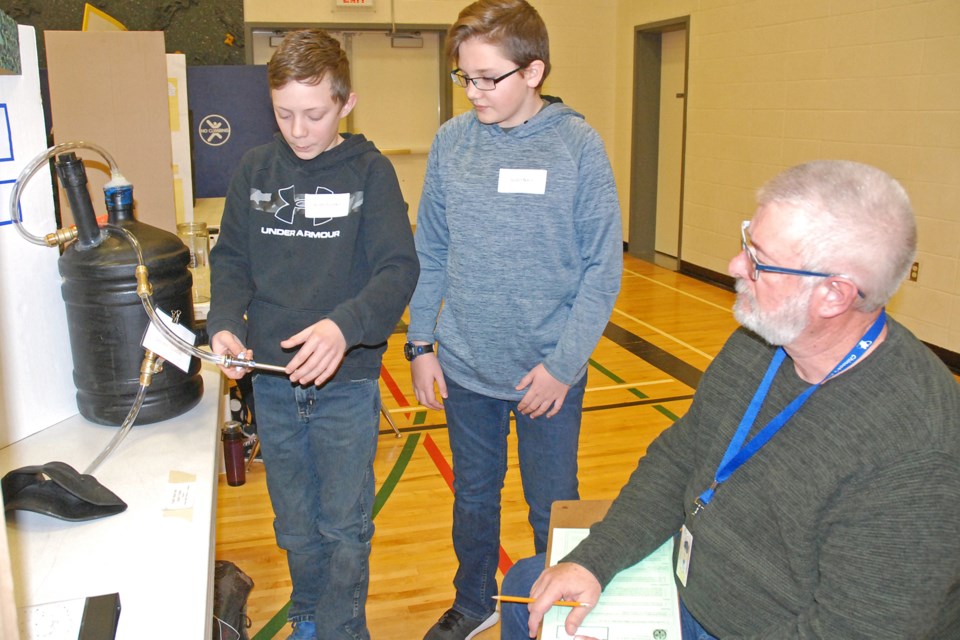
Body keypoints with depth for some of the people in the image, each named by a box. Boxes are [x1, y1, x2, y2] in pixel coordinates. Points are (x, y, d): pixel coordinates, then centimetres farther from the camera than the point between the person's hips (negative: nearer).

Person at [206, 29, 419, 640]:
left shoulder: (370, 171, -7)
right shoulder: (255, 170, 3)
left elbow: (399, 269, -14)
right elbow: (230, 261, 6)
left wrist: (344, 326, -31)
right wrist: (225, 325, -13)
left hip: (347, 382, -3)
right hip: (272, 381, 4)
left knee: (345, 525, 7)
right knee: (296, 522, 19)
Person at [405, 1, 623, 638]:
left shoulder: (578, 145, -11)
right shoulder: (451, 141, -3)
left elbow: (603, 269, -10)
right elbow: (430, 256, 4)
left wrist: (563, 364, -14)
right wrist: (421, 344, 0)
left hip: (549, 374, -3)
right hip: (464, 369, 3)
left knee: (553, 507, 14)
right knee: (473, 496, 21)